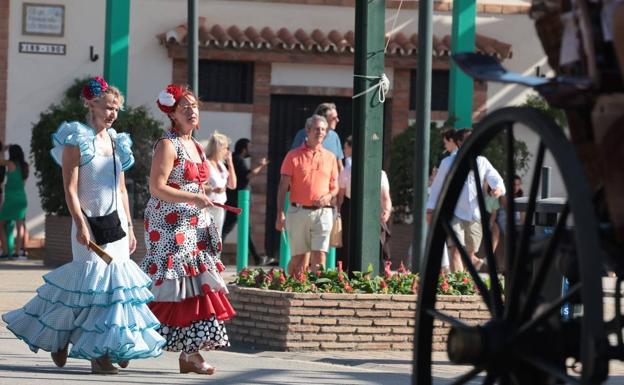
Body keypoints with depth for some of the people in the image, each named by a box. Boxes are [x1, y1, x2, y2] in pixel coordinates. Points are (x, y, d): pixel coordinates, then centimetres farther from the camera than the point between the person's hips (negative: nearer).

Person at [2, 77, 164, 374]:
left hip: (116, 221, 6)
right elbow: (70, 189, -11)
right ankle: (97, 353, 2)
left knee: (116, 279, 1)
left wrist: (129, 227, 16)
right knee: (93, 279, -7)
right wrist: (81, 225, -19)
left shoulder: (116, 142, 14)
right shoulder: (76, 141, -6)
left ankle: (112, 348, 6)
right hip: (89, 219, -6)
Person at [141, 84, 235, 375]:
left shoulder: (195, 146, 17)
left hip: (195, 226, 8)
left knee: (197, 284, 2)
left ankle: (190, 352, 1)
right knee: (173, 285, -8)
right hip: (170, 226, -8)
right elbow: (157, 188, -16)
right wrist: (193, 198, -20)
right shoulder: (168, 145, -9)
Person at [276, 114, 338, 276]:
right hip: (299, 211, -1)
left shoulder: (330, 157, 12)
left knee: (319, 256, -10)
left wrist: (328, 196, -6)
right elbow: (283, 187, 2)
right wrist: (280, 214, -6)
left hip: (322, 212, 1)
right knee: (299, 257, 2)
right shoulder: (293, 156, 4)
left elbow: (335, 188, 17)